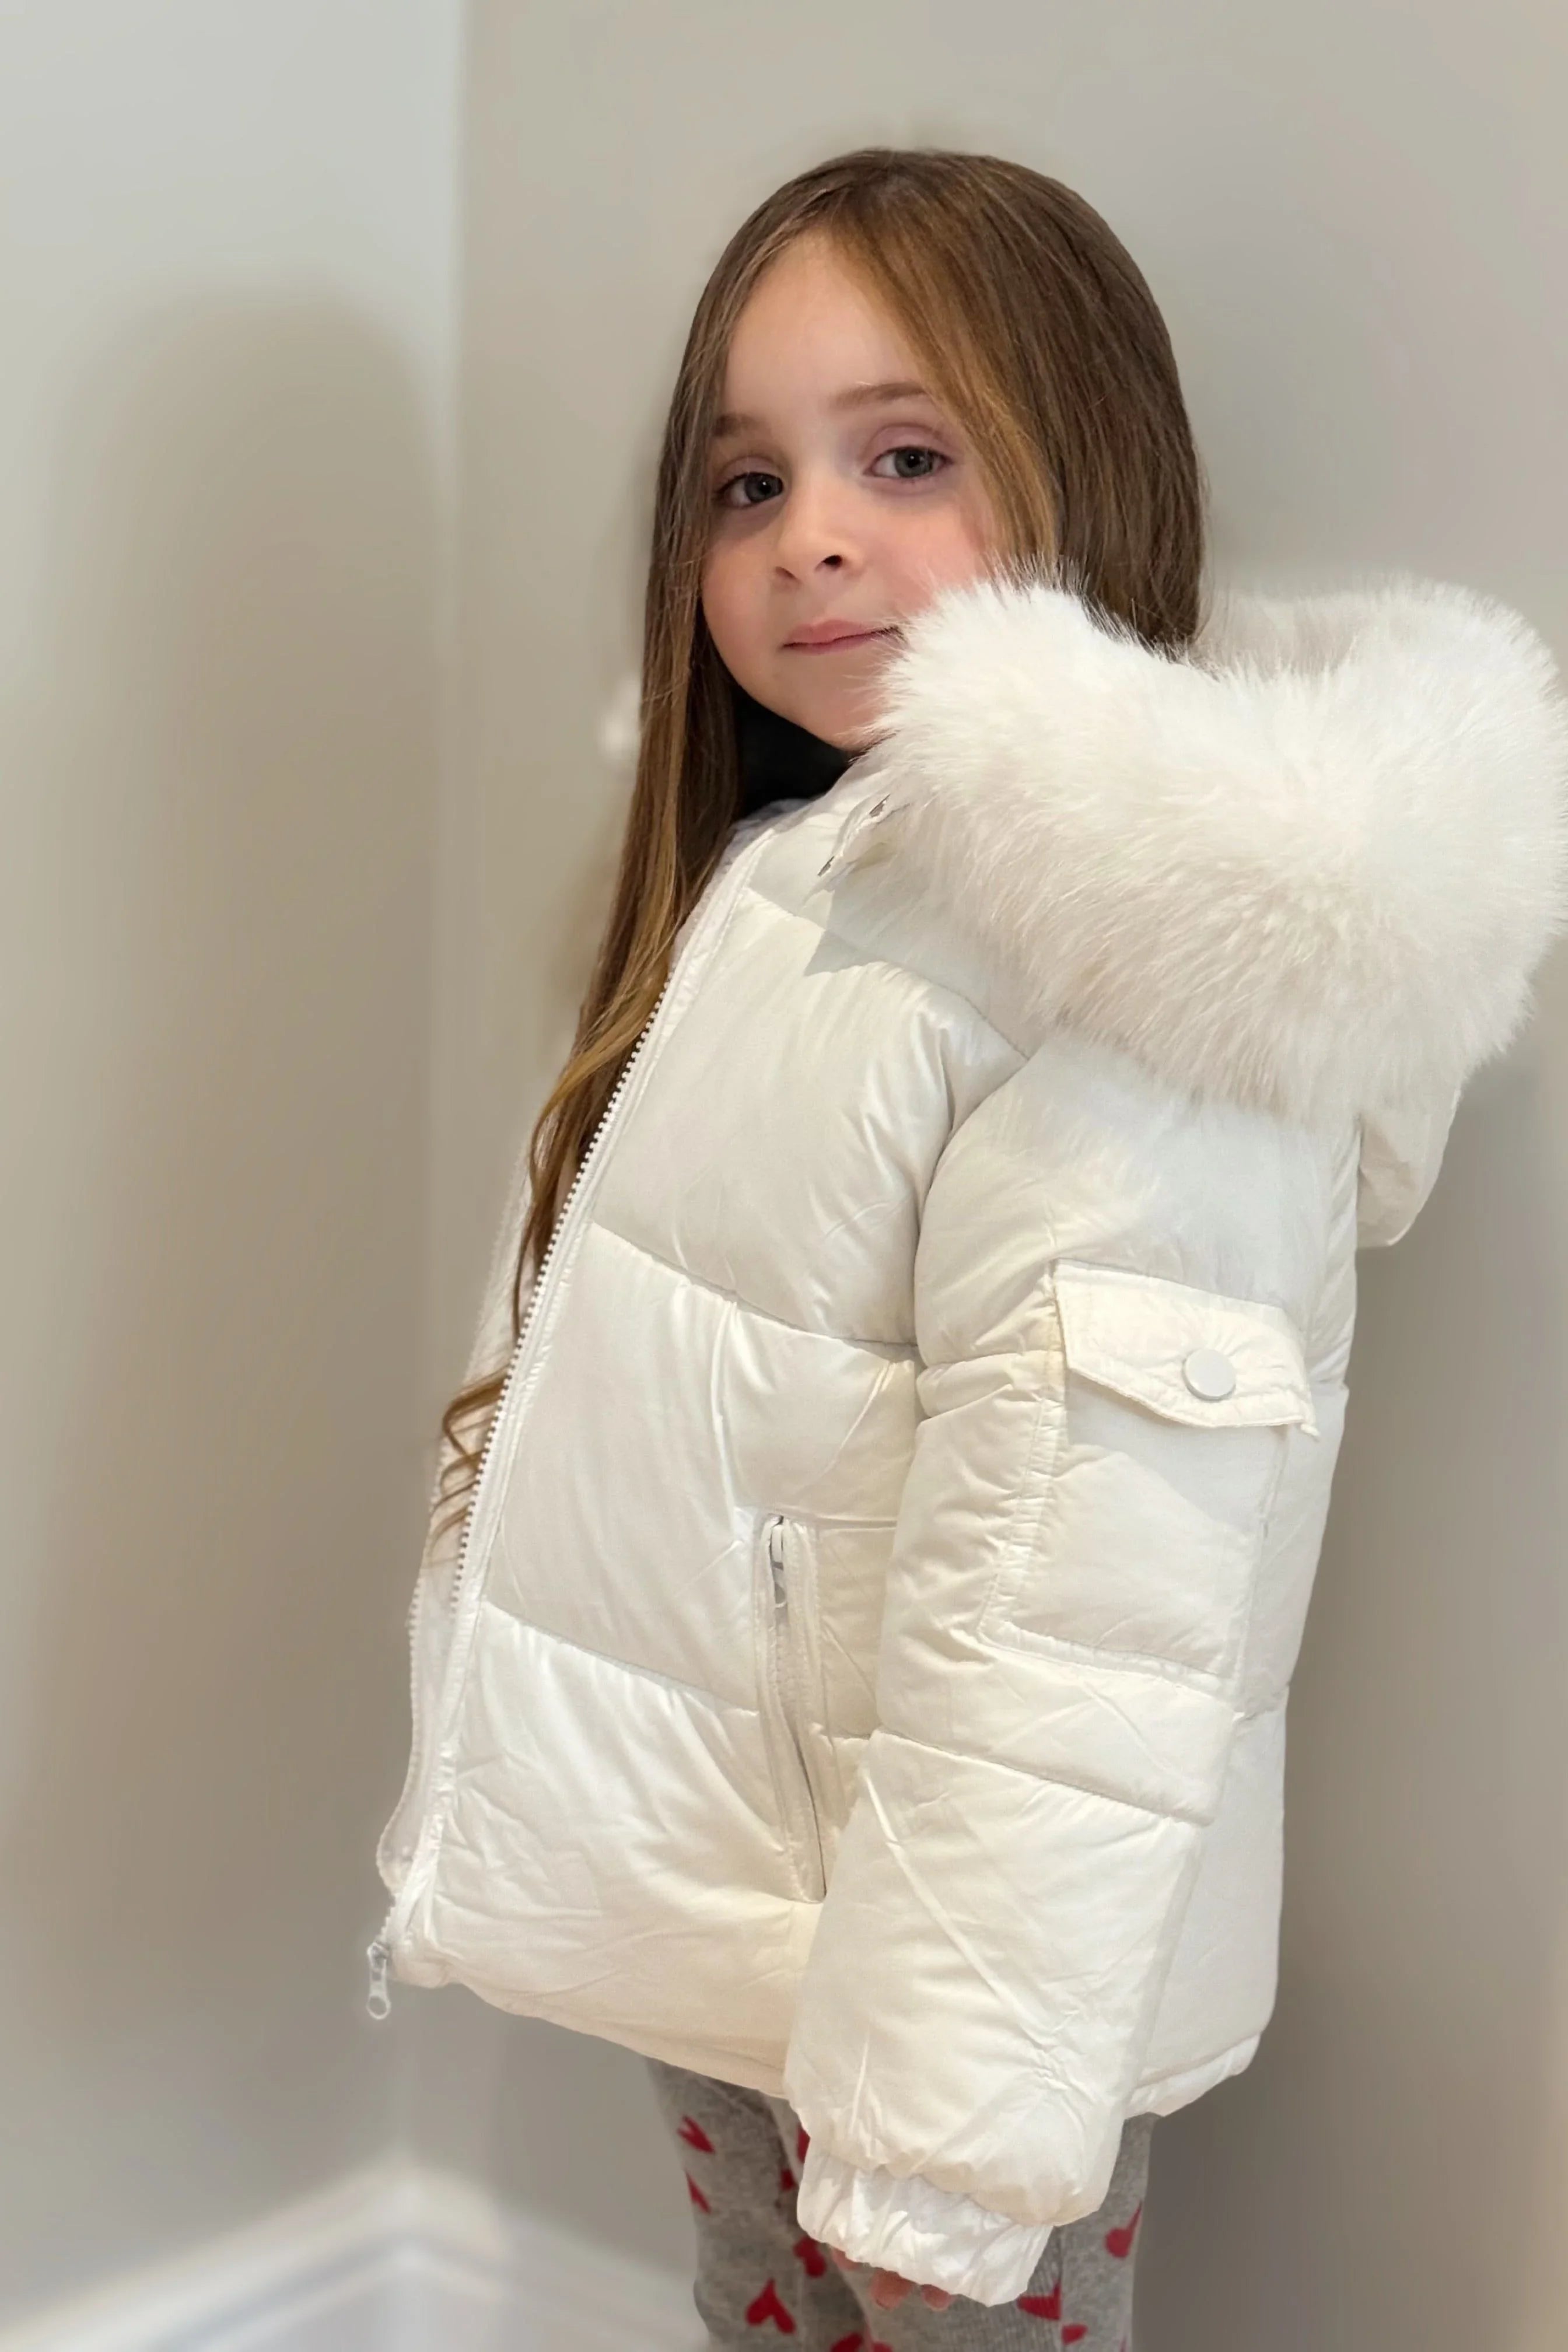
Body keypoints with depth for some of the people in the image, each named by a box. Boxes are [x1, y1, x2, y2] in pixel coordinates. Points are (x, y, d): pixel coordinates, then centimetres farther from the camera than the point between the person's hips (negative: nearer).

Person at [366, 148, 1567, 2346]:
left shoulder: (1133, 998, -24)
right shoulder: (778, 890, 5)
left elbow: (1079, 1608, -27)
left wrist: (946, 2125, -25)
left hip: (941, 1960, -8)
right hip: (725, 1925, 8)